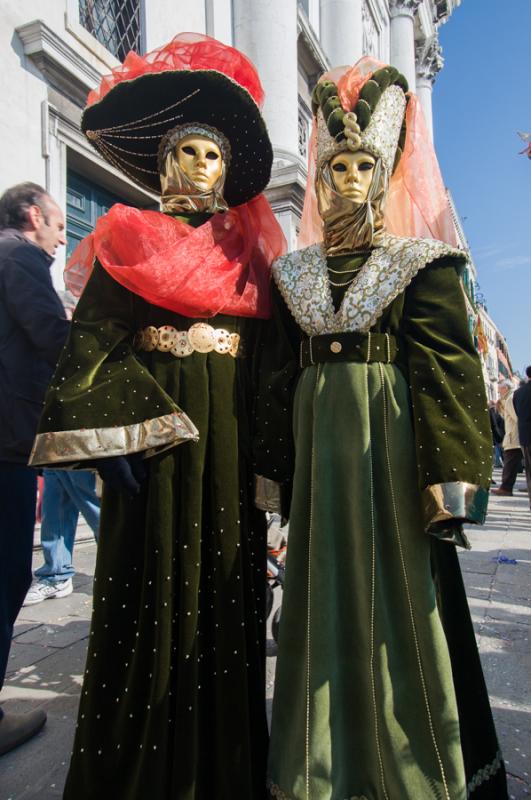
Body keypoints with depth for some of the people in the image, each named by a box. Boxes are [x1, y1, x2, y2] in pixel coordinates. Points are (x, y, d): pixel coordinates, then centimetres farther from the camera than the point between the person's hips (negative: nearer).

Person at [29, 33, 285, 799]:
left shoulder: (248, 252, 15)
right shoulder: (131, 241, 7)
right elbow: (92, 340, -3)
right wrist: (121, 433, -14)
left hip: (231, 437, 3)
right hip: (151, 433, -3)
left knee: (223, 588, 7)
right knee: (154, 590, 1)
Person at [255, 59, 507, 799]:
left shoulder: (424, 262, 2)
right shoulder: (293, 273, 11)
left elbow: (448, 373, -5)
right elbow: (278, 379, 10)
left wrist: (447, 483, -12)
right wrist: (282, 474, 7)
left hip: (393, 445, -3)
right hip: (320, 445, 4)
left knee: (397, 595, 5)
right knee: (328, 594, 11)